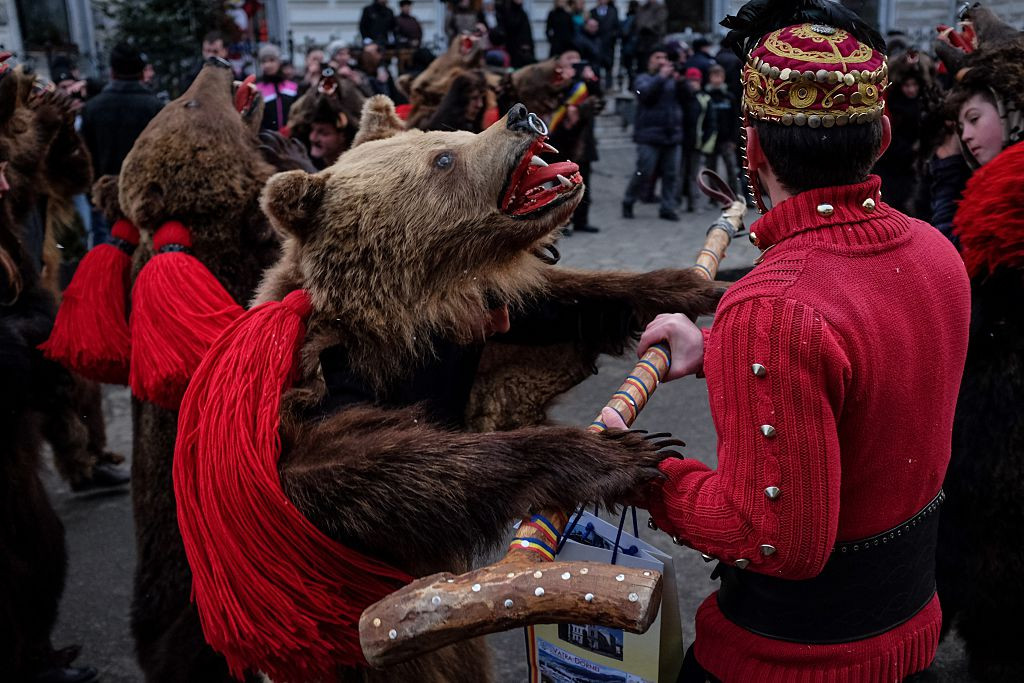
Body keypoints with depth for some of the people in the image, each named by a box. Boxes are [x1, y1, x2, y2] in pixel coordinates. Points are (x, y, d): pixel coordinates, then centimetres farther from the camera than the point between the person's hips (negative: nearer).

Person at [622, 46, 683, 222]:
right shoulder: (643, 79, 7)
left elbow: (685, 98, 3)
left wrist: (679, 82, -11)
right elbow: (645, 92, -15)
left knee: (670, 174, 1)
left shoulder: (672, 80, 15)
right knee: (644, 173, -7)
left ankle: (667, 208, 8)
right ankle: (628, 203, 11)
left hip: (672, 135, 4)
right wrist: (661, 76, -17)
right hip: (649, 136, -4)